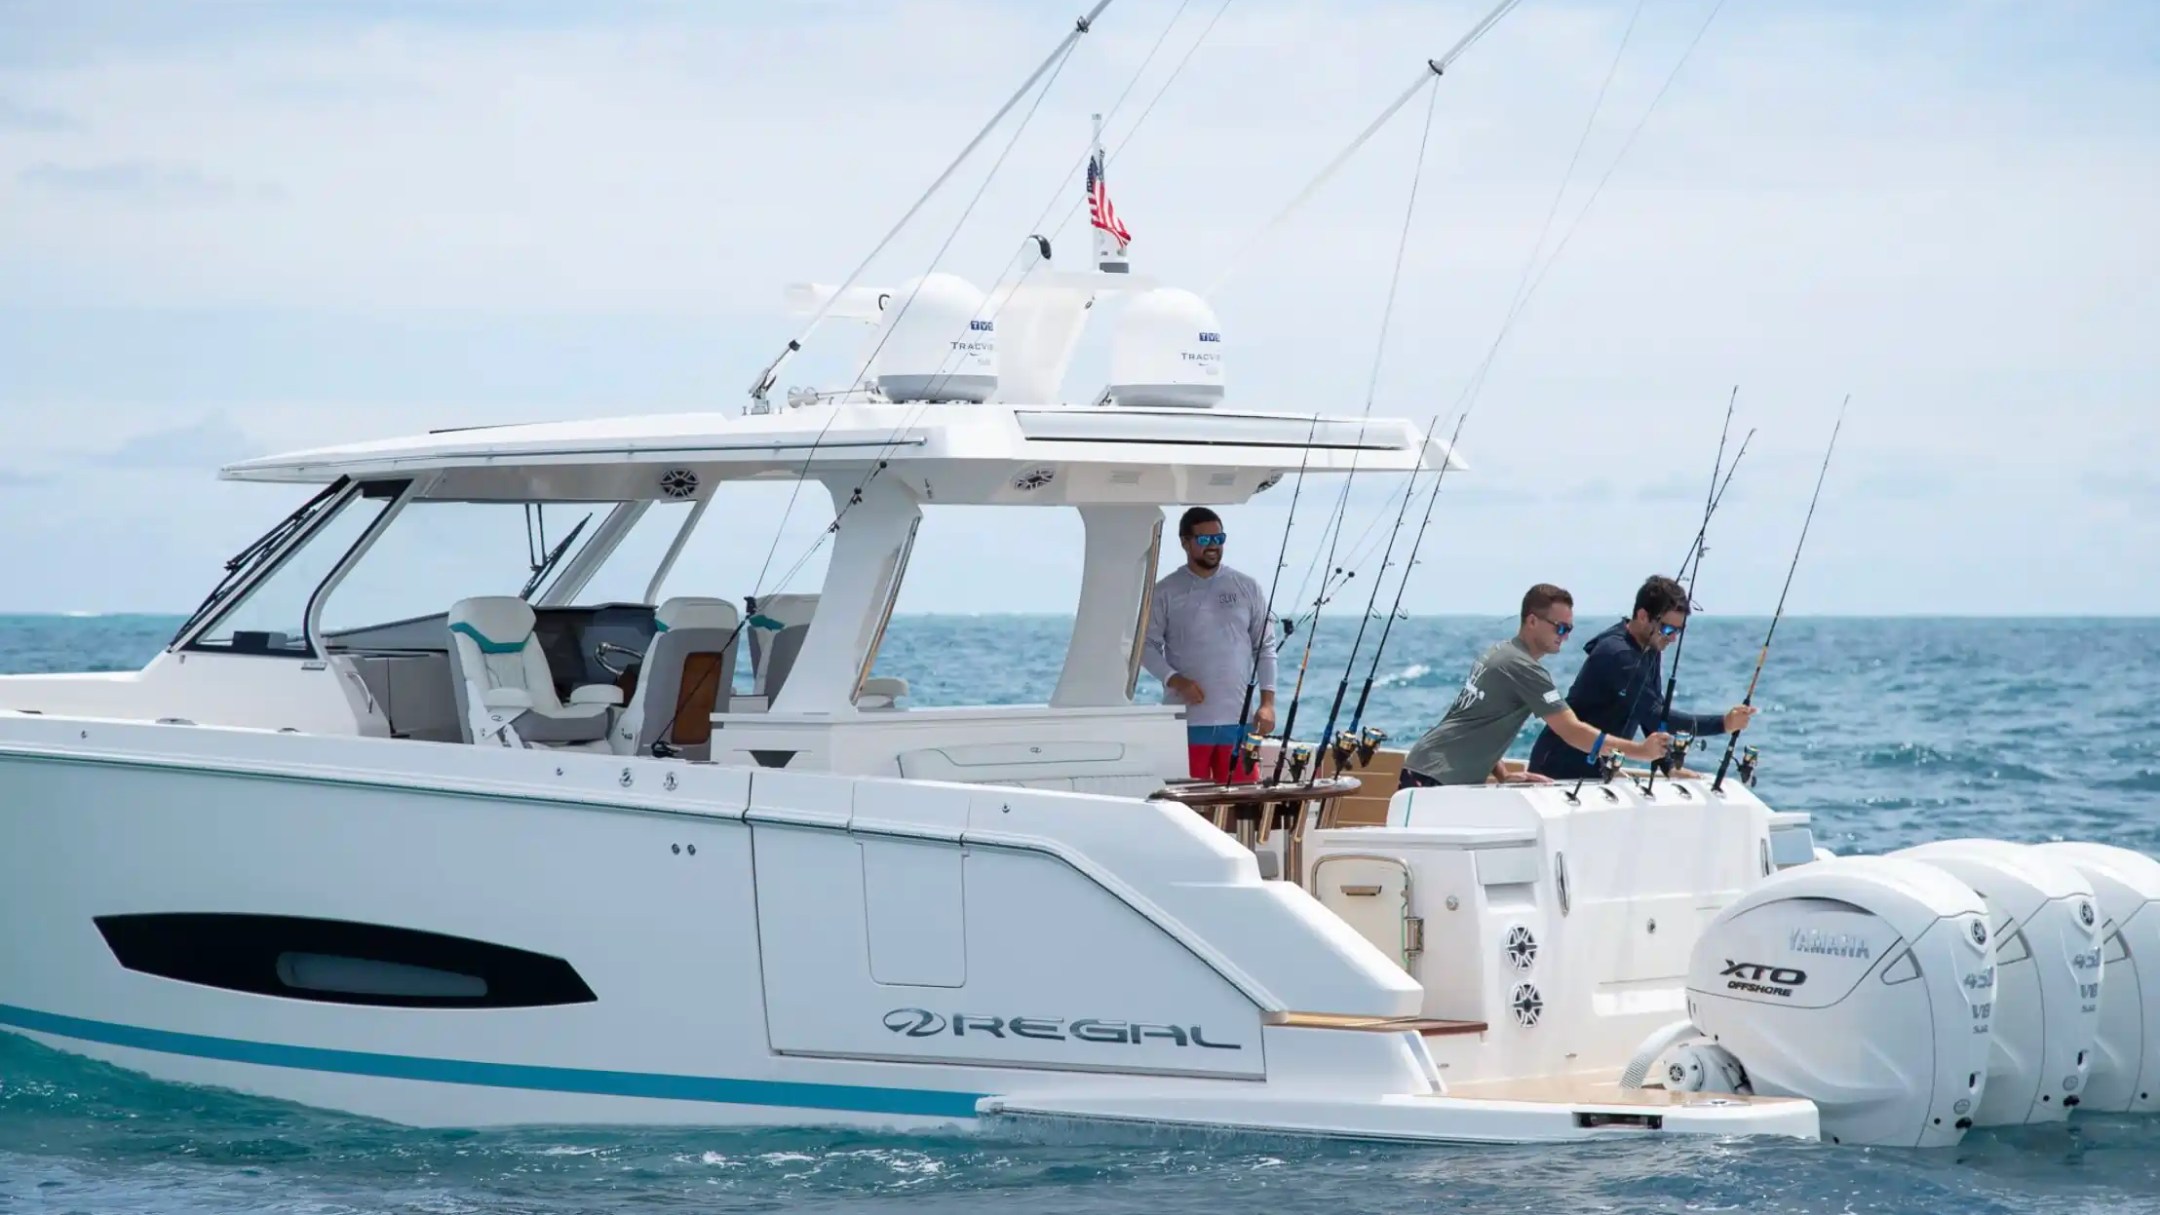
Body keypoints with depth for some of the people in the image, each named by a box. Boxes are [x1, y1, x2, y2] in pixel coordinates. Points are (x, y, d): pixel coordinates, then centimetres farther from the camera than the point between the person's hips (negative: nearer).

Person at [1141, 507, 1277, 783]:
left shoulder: (1247, 589, 10)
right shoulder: (1166, 593, 4)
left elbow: (1265, 647, 11)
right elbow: (1147, 646, 2)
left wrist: (1267, 702, 2)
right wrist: (1175, 681, -14)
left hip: (1238, 721, 2)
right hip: (1187, 721, -2)